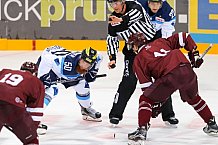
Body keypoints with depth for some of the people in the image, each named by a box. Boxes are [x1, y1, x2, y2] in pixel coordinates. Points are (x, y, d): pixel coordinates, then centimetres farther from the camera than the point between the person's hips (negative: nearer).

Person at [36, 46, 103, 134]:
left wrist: (93, 72, -2)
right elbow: (46, 57, -40)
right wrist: (43, 76, -36)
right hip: (48, 66, -7)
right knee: (50, 90, -28)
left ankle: (86, 110, 38)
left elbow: (99, 57, 1)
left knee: (82, 86, 10)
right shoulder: (67, 62, -44)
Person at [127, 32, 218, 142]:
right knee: (193, 98, 32)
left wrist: (156, 101, 20)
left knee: (145, 99, 9)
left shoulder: (138, 60, 18)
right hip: (186, 69, 6)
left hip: (169, 75, -5)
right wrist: (194, 53, 30)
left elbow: (145, 83, 13)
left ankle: (142, 130, -4)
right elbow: (183, 37, 25)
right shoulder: (160, 42, 31)